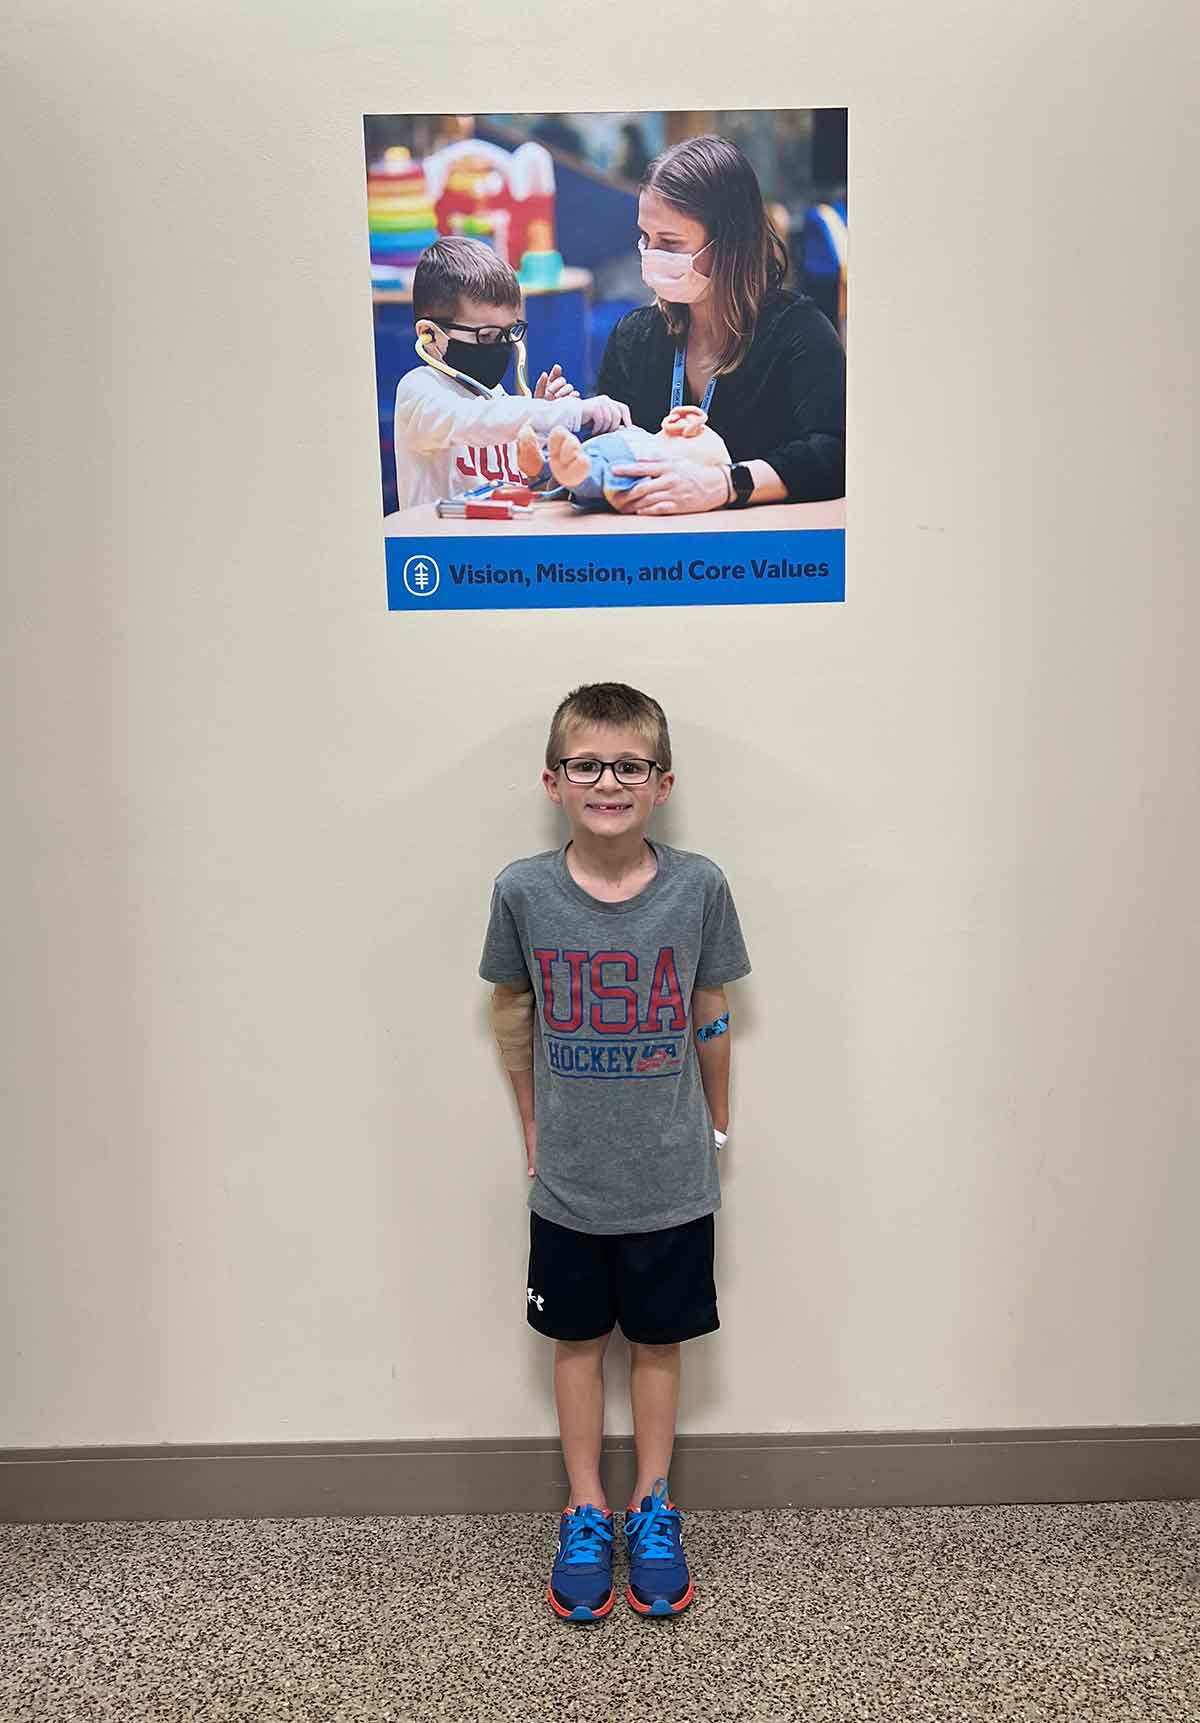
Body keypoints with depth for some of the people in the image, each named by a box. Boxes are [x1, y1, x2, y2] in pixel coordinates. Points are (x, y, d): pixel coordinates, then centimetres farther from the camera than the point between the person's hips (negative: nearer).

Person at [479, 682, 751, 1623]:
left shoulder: (698, 886, -13)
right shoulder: (523, 890, -12)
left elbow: (709, 1012, 0)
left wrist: (715, 1126, 9)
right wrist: (531, 1122, 10)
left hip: (672, 1182, 0)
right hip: (568, 1182, 1)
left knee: (659, 1341, 16)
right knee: (578, 1341, 16)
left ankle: (653, 1509, 36)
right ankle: (586, 1515, 35)